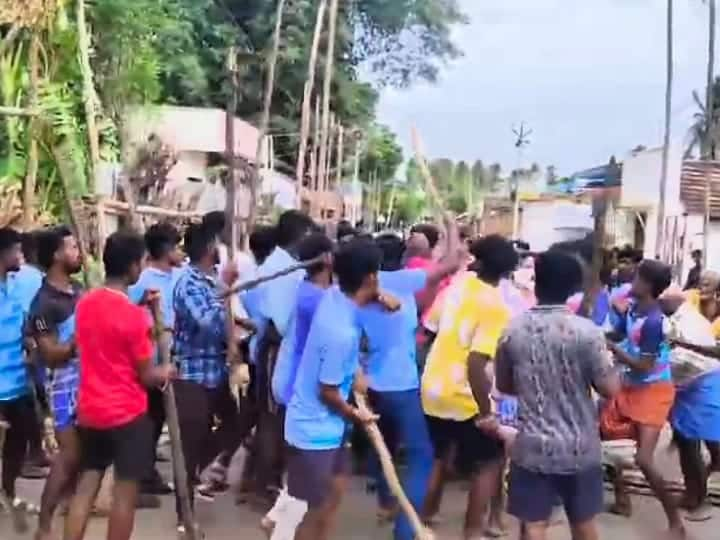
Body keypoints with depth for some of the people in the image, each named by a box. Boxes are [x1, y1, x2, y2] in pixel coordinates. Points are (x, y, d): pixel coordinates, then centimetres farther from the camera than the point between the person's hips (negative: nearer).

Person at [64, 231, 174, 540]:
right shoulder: (133, 315, -19)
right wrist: (166, 373, 8)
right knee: (126, 491, 6)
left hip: (89, 411, 7)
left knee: (86, 486, 13)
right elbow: (146, 376, -12)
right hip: (128, 414, -7)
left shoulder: (84, 304, 2)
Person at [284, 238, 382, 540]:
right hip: (315, 429, -9)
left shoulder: (334, 295, -7)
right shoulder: (342, 332, -32)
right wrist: (354, 414, -4)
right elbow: (327, 391, -21)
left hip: (327, 425, 9)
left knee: (335, 490, 22)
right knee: (314, 509, 6)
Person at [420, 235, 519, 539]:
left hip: (432, 389, 6)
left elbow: (430, 329, 11)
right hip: (463, 398, -6)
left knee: (437, 458, 23)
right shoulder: (497, 307, -17)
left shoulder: (458, 286, 2)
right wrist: (486, 413, -19)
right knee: (490, 462, 12)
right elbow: (475, 363, -25)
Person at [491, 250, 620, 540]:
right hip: (579, 448, -1)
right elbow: (609, 388, -10)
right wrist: (608, 364, 10)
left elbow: (504, 386, 8)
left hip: (532, 447, 1)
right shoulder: (587, 331, -13)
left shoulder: (512, 330, -4)